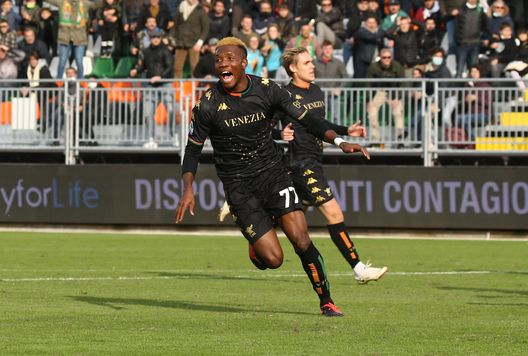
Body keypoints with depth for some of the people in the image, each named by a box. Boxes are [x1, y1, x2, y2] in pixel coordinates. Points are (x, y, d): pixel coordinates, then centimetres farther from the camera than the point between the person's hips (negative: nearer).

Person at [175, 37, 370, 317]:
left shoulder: (266, 89, -5)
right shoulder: (208, 104, -10)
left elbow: (305, 118, -1)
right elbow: (193, 149, 0)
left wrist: (339, 141, -15)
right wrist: (188, 189, -13)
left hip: (272, 172, 2)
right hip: (238, 186, -2)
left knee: (301, 240, -13)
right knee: (273, 258, -10)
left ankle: (326, 302, 5)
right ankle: (255, 243, 27)